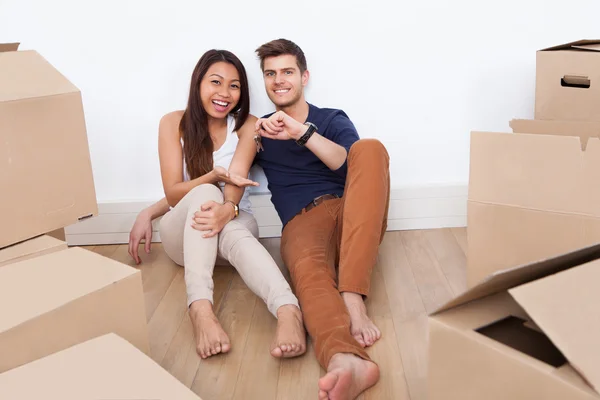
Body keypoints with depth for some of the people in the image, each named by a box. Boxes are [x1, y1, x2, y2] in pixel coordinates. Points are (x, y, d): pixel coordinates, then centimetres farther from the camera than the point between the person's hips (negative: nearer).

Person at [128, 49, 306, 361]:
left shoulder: (247, 126, -2)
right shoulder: (173, 123, -3)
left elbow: (236, 184, -18)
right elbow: (173, 194, -7)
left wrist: (228, 209, -42)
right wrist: (216, 176, -26)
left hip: (234, 221, 0)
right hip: (182, 232, 0)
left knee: (235, 234, -38)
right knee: (205, 194, -35)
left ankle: (289, 311, -64)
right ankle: (201, 307, -55)